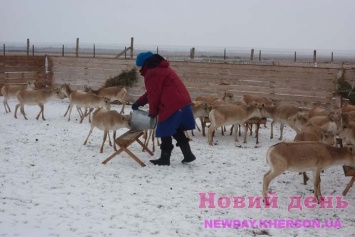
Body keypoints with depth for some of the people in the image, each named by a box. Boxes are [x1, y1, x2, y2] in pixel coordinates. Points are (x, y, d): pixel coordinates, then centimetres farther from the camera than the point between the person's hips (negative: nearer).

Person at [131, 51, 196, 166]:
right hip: (183, 102, 10)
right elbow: (151, 92, 27)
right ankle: (188, 155, 20)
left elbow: (154, 95, -8)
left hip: (172, 106, -10)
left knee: (165, 132, 2)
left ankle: (165, 158, 10)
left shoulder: (152, 73, -10)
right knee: (177, 130, 20)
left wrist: (152, 112, 6)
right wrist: (139, 102, 23)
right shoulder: (162, 69, 23)